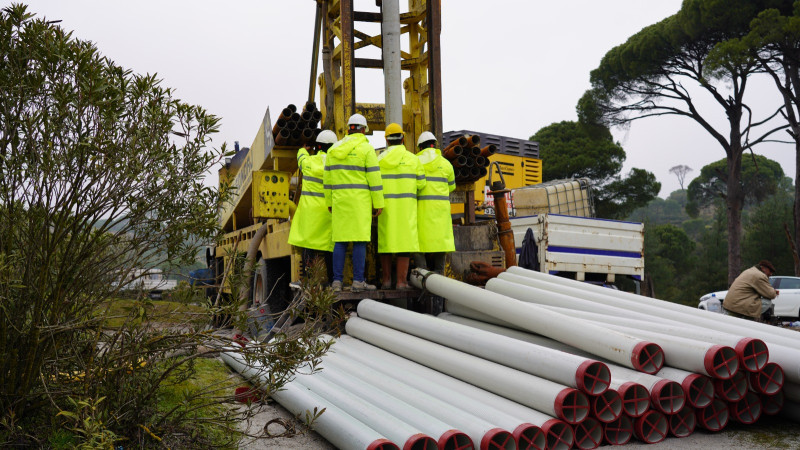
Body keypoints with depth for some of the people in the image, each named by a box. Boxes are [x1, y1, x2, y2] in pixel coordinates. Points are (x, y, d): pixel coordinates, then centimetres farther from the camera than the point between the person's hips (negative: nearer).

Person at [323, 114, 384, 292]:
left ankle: (337, 281, 3)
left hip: (340, 200, 5)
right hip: (360, 200, -5)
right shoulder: (366, 149, -5)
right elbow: (374, 178, -8)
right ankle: (358, 281, -4)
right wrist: (378, 204, -4)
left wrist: (329, 203, 19)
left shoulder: (334, 149, 11)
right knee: (360, 239, -3)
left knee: (340, 240, 6)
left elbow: (328, 178, 12)